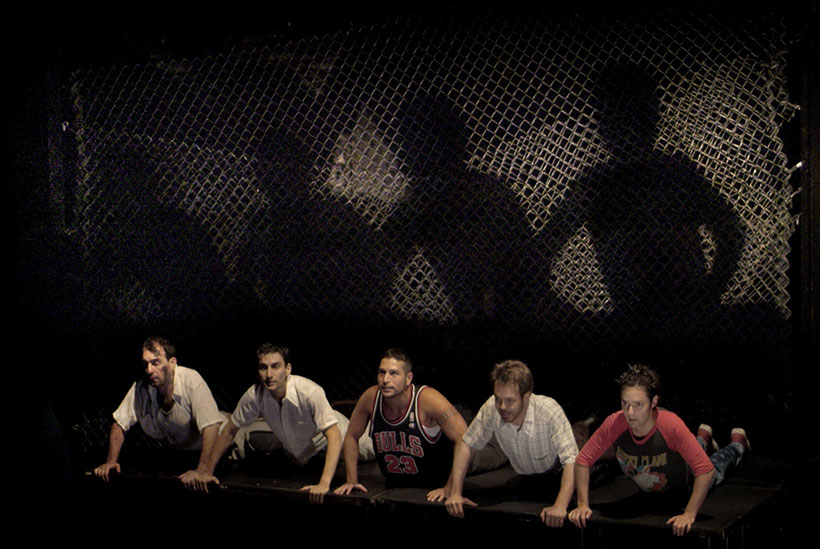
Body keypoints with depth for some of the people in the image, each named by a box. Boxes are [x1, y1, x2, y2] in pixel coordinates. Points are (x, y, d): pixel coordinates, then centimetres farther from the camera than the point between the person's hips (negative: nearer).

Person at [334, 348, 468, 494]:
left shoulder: (427, 399, -22)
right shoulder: (371, 397, -10)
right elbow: (352, 436, 7)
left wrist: (450, 489, -25)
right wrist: (352, 481, 2)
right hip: (393, 491, 3)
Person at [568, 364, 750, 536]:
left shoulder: (671, 425, -46)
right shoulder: (614, 424, -39)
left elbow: (705, 471, -43)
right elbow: (583, 460, -27)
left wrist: (689, 515, -47)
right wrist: (583, 504, -32)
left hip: (682, 487, -3)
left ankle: (738, 444, 57)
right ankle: (703, 439, 60)